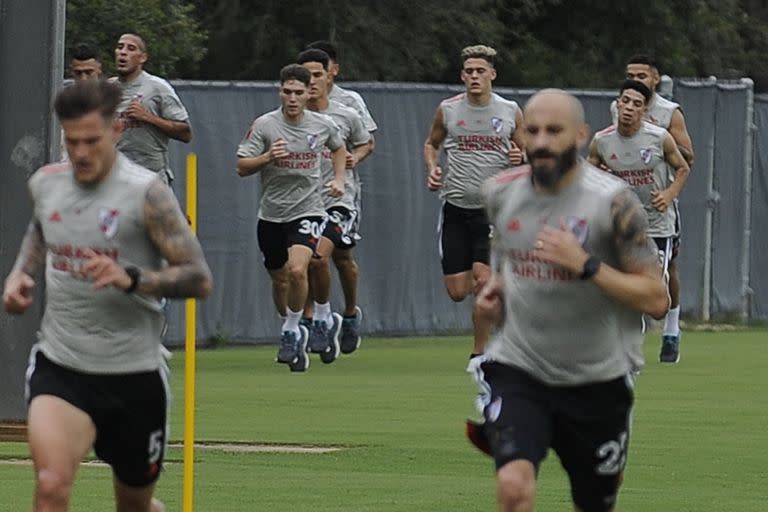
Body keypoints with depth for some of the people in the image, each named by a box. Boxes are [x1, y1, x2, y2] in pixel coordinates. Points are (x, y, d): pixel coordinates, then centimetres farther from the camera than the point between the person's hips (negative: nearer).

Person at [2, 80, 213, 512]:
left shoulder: (146, 193, -12)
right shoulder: (45, 183, 3)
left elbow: (200, 278, -13)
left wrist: (130, 278, -28)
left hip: (133, 374, -2)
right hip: (60, 367, 2)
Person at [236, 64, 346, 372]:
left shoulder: (323, 125, 0)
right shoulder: (264, 125, -7)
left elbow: (338, 148, 23)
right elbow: (241, 167, -9)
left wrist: (339, 179, 9)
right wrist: (267, 157, -26)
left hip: (308, 211, -1)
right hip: (271, 215, 1)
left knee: (297, 270, -23)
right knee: (279, 280, 11)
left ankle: (291, 333, -6)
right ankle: (292, 332, 35)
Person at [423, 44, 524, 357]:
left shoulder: (510, 112, 2)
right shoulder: (448, 109, 3)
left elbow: (525, 151, 13)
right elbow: (431, 144, 19)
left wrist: (520, 158, -10)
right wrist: (432, 169, -1)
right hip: (455, 207, 2)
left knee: (483, 280, -15)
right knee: (456, 292, -2)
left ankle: (480, 353, -2)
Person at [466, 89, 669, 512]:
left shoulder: (612, 201, -14)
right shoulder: (500, 192, 0)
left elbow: (656, 300, -15)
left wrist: (586, 266, -25)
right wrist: (493, 286, 4)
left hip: (597, 380, -1)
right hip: (517, 368, 1)